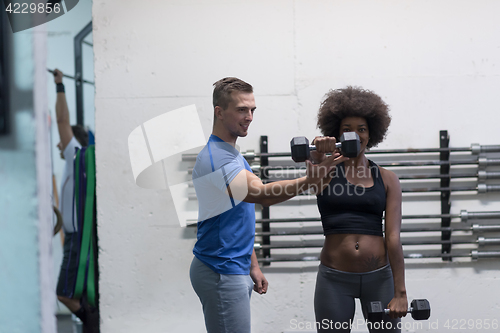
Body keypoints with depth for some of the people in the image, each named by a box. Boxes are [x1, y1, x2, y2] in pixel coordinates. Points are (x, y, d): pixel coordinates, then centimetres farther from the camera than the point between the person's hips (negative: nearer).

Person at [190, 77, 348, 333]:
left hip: (236, 270, 10)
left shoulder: (232, 154, 17)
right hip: (221, 273, -10)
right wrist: (308, 181, -46)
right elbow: (261, 194, -32)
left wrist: (253, 266, 19)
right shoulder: (215, 158, -18)